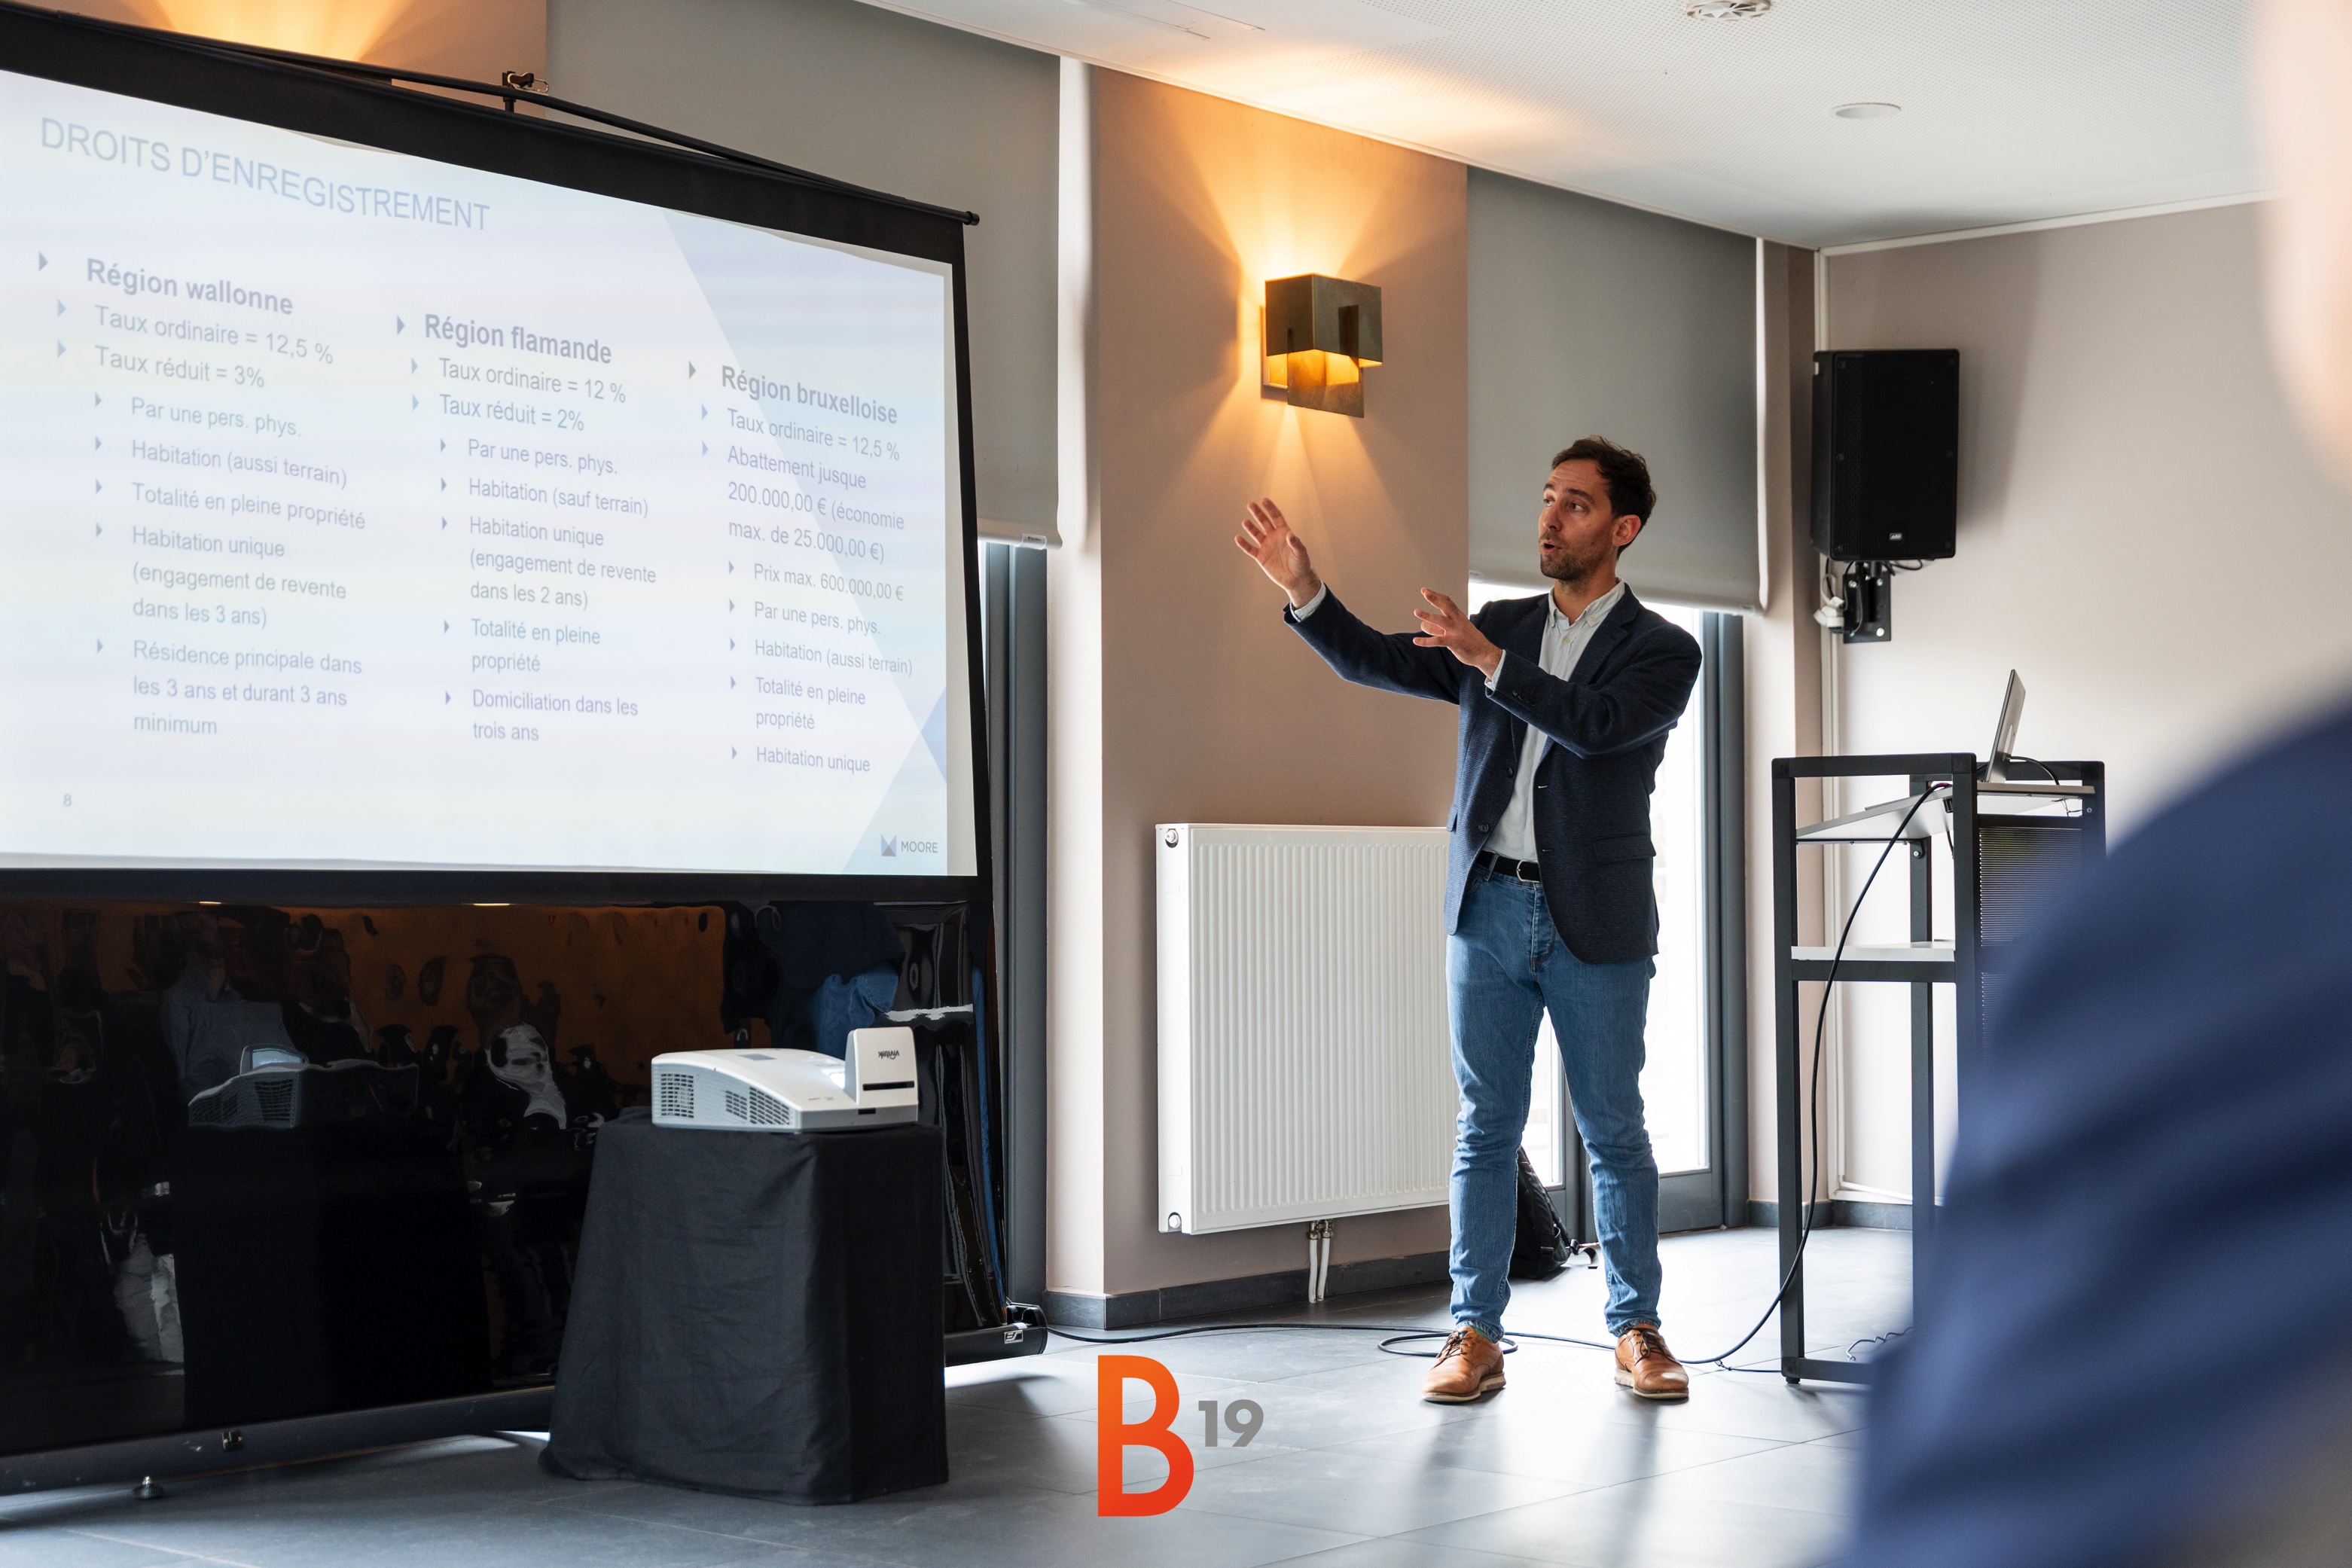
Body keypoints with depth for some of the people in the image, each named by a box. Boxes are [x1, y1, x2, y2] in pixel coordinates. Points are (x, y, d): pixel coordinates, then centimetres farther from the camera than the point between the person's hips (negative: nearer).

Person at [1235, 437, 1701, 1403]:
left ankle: (1637, 1332, 15)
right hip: (1489, 909, 3)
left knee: (1614, 1132, 4)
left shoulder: (1662, 650, -1)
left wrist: (1490, 660, -25)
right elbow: (1378, 663, 3)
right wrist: (1303, 592, -11)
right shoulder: (1499, 628, 12)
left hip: (1597, 924, -3)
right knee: (1486, 1128, 5)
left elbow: (1595, 724, -19)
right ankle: (1475, 1336, 9)